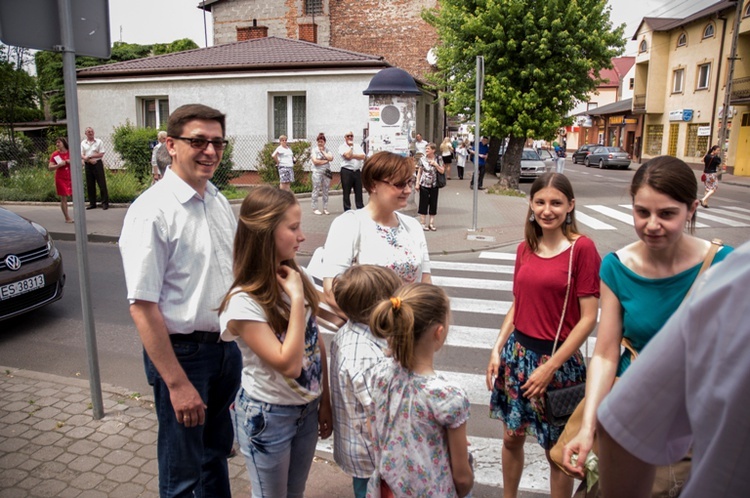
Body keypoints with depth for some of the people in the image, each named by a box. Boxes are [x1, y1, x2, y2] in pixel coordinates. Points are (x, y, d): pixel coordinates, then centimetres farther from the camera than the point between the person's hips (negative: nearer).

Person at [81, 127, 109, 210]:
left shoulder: (98, 141, 2)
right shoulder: (83, 143, 9)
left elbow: (101, 154, -5)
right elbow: (81, 155, 3)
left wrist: (90, 156, -12)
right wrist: (90, 160, -14)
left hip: (97, 164, -3)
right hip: (88, 165, 3)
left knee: (102, 184, -4)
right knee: (89, 185, 6)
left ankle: (105, 203, 0)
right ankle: (92, 203, 14)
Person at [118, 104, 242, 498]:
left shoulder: (219, 202, 4)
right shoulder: (152, 211, -18)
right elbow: (142, 306, -20)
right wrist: (177, 384, -19)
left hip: (228, 345, 7)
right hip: (182, 351, -6)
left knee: (217, 452, 26)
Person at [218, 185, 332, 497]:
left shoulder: (297, 278, -5)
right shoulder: (244, 301, -25)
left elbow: (317, 343, 2)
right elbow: (288, 364, -28)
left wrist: (325, 400, 5)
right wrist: (296, 299, -28)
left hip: (307, 409, 6)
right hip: (267, 415, -5)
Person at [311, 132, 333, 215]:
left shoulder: (327, 150, 11)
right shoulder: (314, 150, 2)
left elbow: (331, 158, -7)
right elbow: (315, 161, -11)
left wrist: (323, 151, -4)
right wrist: (325, 161, -6)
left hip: (326, 172, 3)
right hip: (317, 172, -3)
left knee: (325, 191, 5)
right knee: (316, 191, -2)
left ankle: (325, 209, 10)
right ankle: (315, 209, 2)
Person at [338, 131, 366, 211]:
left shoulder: (357, 146, 13)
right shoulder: (342, 147, 1)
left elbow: (363, 156, -2)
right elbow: (347, 156, -16)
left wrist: (352, 156, -10)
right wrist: (351, 146, -3)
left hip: (357, 171, 4)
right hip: (346, 171, -3)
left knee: (359, 191, 6)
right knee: (346, 192, 1)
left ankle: (361, 209, 11)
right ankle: (347, 210, 8)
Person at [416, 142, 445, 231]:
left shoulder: (438, 159, 0)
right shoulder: (422, 159, -2)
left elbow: (442, 171, -3)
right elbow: (419, 171, 2)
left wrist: (436, 164, -16)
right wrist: (417, 183, -2)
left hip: (434, 185, 1)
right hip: (424, 185, -1)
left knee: (433, 204, 6)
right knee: (423, 203, 2)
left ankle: (432, 223, 16)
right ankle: (423, 223, 11)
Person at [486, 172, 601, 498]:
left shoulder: (581, 248, -13)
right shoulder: (525, 248, 4)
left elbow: (588, 317, -14)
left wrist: (551, 367, -16)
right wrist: (497, 350, 2)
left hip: (558, 359, -5)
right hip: (517, 353, 5)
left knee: (557, 450, 12)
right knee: (512, 437, 19)